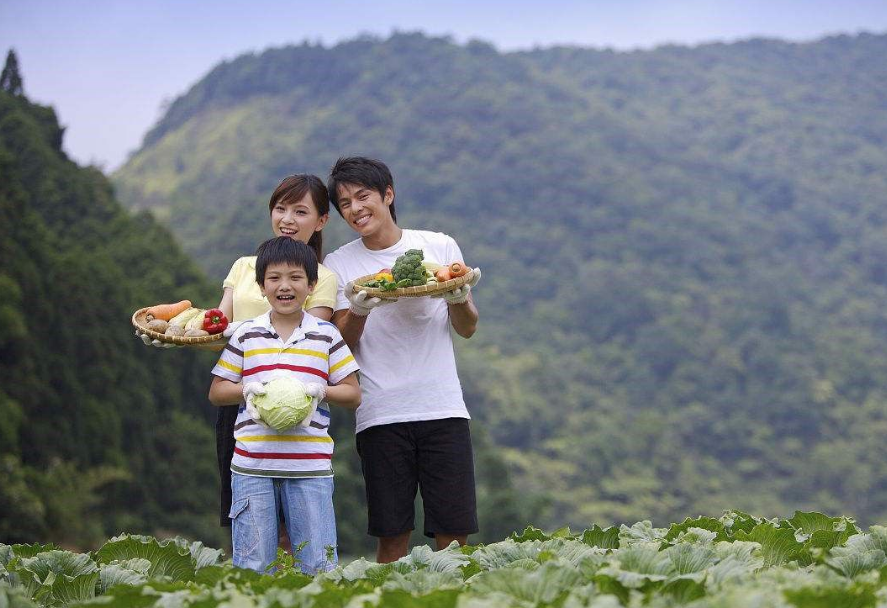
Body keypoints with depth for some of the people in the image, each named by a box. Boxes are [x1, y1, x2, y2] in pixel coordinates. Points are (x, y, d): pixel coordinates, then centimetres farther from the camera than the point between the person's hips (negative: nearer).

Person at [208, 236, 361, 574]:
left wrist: (320, 390, -10)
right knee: (253, 566, 2)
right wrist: (247, 390, -8)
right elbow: (216, 392, 11)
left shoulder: (326, 335, 7)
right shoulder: (246, 335, 7)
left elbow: (352, 394, 9)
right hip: (252, 465, 1)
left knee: (318, 566, 0)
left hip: (310, 466, 0)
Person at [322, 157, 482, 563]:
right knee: (392, 537, -1)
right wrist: (358, 310, -17)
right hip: (380, 414, 0)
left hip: (443, 407, 0)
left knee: (453, 534, -3)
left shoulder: (440, 247, 8)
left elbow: (466, 329, 9)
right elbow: (343, 345, 2)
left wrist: (459, 298, -13)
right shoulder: (339, 265, 7)